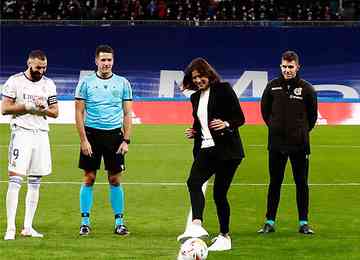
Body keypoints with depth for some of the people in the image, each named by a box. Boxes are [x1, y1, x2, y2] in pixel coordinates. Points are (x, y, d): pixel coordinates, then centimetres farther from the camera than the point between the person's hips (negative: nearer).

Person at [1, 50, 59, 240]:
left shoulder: (48, 84, 11)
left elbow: (55, 112, 12)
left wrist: (43, 108, -9)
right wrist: (28, 106, -14)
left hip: (41, 133, 5)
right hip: (21, 133, -5)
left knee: (35, 182, 5)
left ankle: (28, 227, 10)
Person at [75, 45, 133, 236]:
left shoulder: (122, 83, 4)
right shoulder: (86, 83, 1)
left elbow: (127, 114, 6)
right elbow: (79, 113, 0)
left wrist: (126, 140, -3)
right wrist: (83, 140, -7)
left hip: (114, 134, 1)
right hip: (92, 134, -1)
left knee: (115, 179, 3)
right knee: (89, 178, 1)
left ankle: (119, 222, 9)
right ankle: (85, 222, 7)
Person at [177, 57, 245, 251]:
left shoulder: (223, 89, -2)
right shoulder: (195, 97, 17)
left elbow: (240, 118, -4)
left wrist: (226, 124, -23)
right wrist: (193, 133, 6)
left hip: (226, 150, -5)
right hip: (206, 149, 5)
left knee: (219, 193, -3)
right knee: (193, 181, -23)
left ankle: (224, 237, 11)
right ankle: (196, 225, -38)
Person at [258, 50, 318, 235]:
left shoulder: (306, 89, -2)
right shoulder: (272, 86, 1)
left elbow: (312, 115, 8)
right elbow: (265, 109, 15)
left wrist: (302, 131, 6)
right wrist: (274, 127, 10)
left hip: (299, 145, -1)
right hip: (276, 143, 1)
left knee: (301, 183, 4)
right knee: (275, 183, 6)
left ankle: (303, 223, 9)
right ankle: (270, 222, 10)